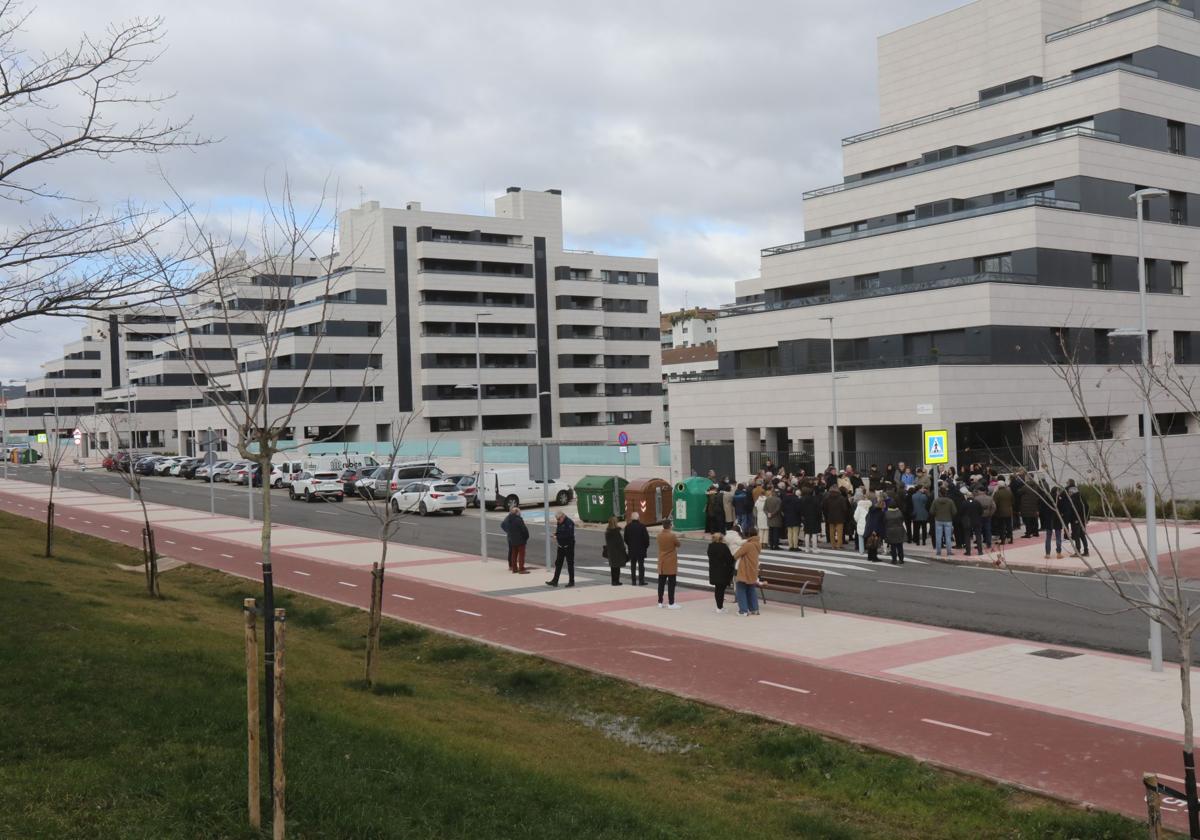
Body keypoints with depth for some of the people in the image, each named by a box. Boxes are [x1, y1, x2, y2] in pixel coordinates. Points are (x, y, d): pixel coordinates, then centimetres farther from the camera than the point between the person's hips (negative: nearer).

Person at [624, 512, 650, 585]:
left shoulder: (628, 527, -2)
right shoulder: (642, 526, -12)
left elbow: (626, 538, 3)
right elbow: (646, 537, -9)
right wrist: (646, 546, 6)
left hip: (631, 550, 3)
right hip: (641, 549, -3)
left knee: (633, 565, 10)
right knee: (641, 565, 2)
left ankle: (633, 581, 10)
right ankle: (641, 581, 0)